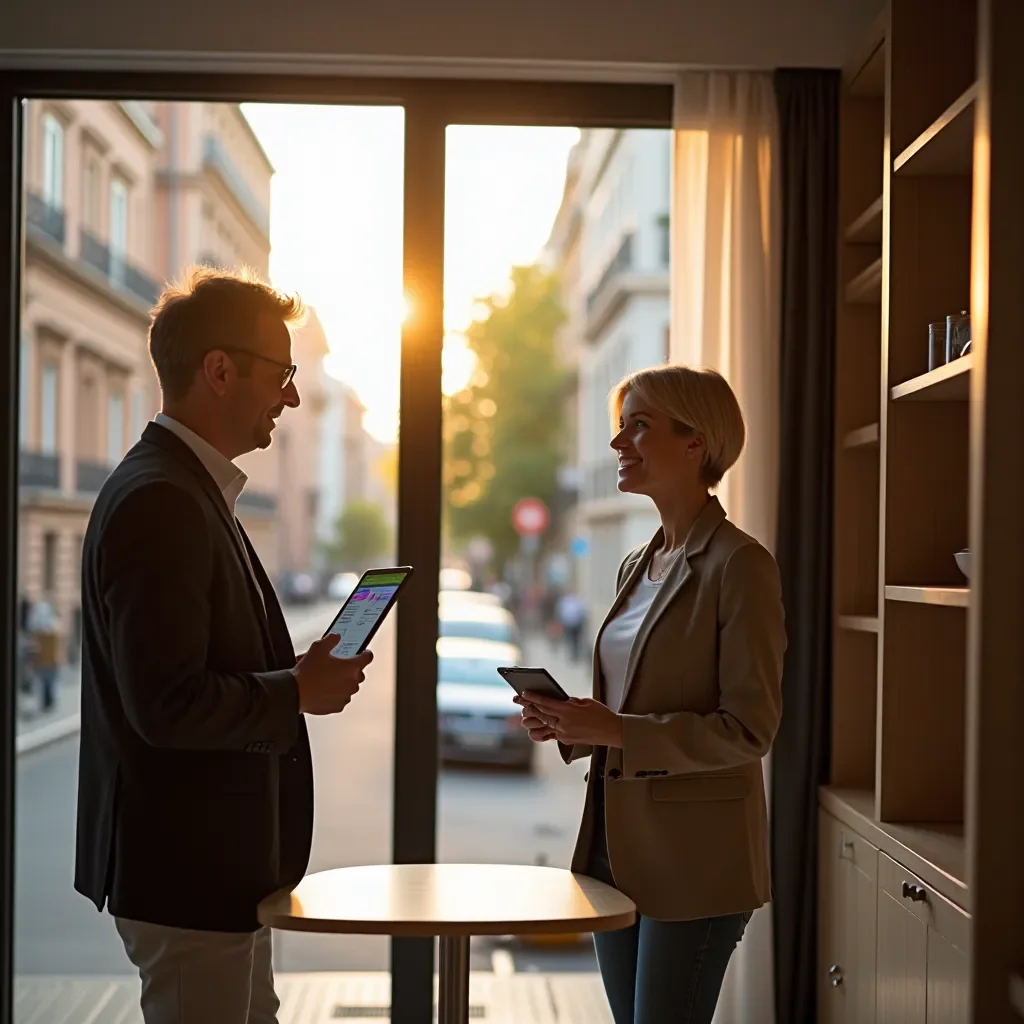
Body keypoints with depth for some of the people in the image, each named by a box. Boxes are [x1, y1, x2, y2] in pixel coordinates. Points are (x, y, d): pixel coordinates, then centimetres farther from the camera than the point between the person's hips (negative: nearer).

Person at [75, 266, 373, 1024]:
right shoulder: (158, 503, -21)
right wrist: (300, 691, -14)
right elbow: (165, 705, -26)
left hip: (218, 856, 10)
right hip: (186, 865, -10)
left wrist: (299, 671, 4)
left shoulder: (190, 489, 12)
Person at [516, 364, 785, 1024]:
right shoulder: (638, 566, 13)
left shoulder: (740, 566, -13)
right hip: (618, 841, 8)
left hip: (695, 859, -8)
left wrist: (619, 731, -23)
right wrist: (573, 724, 1)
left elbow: (750, 729, -16)